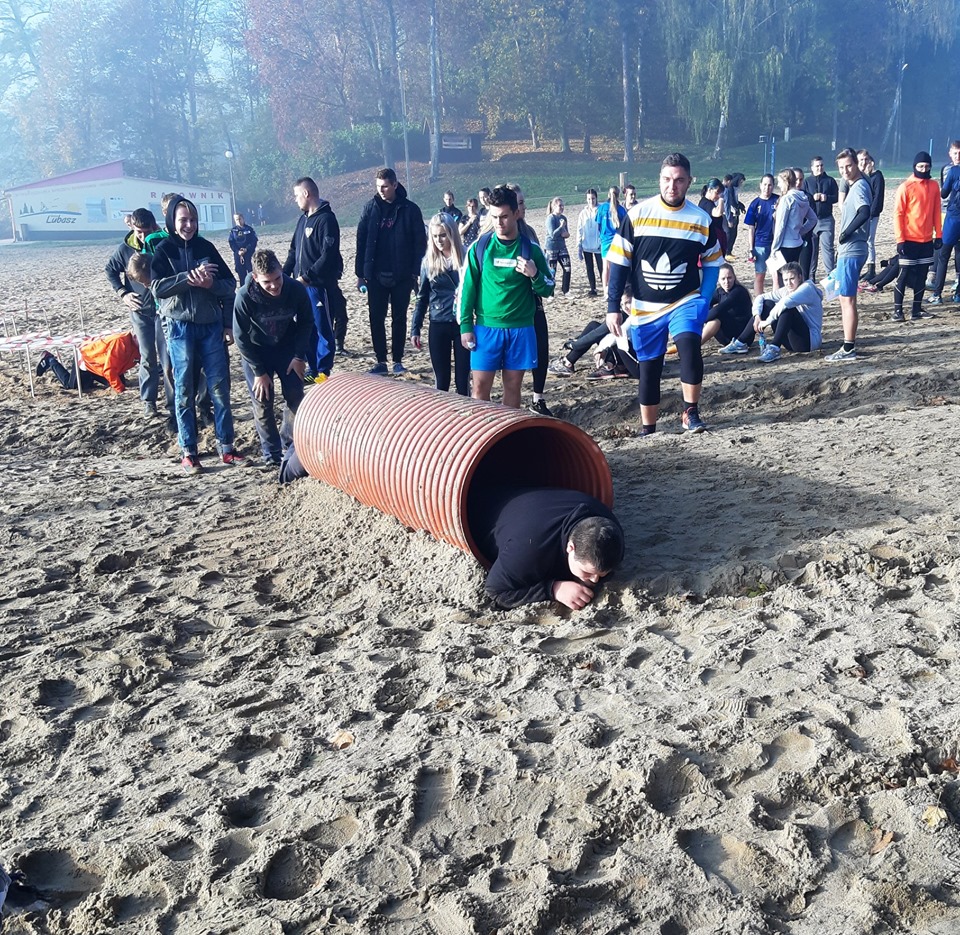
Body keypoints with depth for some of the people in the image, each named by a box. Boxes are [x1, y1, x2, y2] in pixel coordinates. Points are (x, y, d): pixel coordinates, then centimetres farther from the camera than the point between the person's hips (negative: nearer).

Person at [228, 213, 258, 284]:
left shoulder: (249, 229, 0)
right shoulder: (233, 230, 6)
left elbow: (254, 241, -4)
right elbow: (231, 243, 2)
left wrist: (246, 249, -16)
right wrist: (238, 251, -13)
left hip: (249, 253, -2)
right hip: (238, 254, 2)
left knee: (250, 270, -6)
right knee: (241, 272, 3)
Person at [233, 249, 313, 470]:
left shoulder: (297, 290, -25)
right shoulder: (245, 296, -30)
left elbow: (306, 323, -6)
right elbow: (241, 337, -18)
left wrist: (299, 356, -11)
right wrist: (259, 372, -16)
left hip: (287, 347, 2)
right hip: (256, 351, -2)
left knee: (295, 396, -3)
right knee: (262, 401, -6)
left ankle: (290, 445, 16)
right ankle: (271, 454, 7)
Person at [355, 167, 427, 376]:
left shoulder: (410, 209, -3)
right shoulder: (371, 208, 2)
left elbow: (420, 243, -3)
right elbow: (361, 241, 3)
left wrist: (416, 272, -8)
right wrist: (360, 274, -1)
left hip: (402, 276, -2)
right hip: (376, 275, 2)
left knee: (399, 318, 7)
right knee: (376, 319, 4)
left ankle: (398, 360, 17)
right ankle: (381, 361, 13)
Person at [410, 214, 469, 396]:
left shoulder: (466, 257, -4)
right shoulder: (429, 262, 3)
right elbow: (422, 298, 9)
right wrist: (415, 329, 5)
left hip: (463, 324, -2)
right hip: (438, 325, 2)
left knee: (463, 377, 3)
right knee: (441, 379, 8)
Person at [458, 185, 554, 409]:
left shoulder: (531, 249, 1)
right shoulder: (480, 247, 0)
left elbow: (547, 290, 6)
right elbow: (467, 288, 2)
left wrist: (534, 275, -15)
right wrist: (465, 326, -3)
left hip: (521, 329, 1)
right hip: (486, 328, -1)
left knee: (513, 386, 8)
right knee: (480, 386, -1)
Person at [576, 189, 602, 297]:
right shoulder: (583, 213, 4)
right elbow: (579, 230, 6)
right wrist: (579, 247, 1)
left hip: (598, 246, -3)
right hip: (586, 246, 3)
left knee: (601, 268, -5)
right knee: (589, 269, 9)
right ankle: (593, 289, 17)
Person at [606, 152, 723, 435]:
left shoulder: (700, 219, -3)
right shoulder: (637, 214, -6)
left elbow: (712, 264, 7)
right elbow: (619, 262, -3)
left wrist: (703, 301, -7)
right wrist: (612, 307, -7)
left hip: (685, 301, -1)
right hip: (645, 307, 1)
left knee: (689, 344, -27)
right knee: (649, 368, 9)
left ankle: (691, 412, -12)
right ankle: (647, 429, 26)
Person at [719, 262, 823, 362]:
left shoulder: (807, 288, -14)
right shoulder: (785, 291, 9)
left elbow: (785, 302, -32)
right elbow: (760, 298, 6)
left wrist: (767, 321, -27)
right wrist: (757, 316, -12)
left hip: (810, 339, -7)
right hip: (793, 340, 7)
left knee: (787, 308, -29)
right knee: (767, 304, 2)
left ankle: (774, 348, -35)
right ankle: (741, 343, -1)